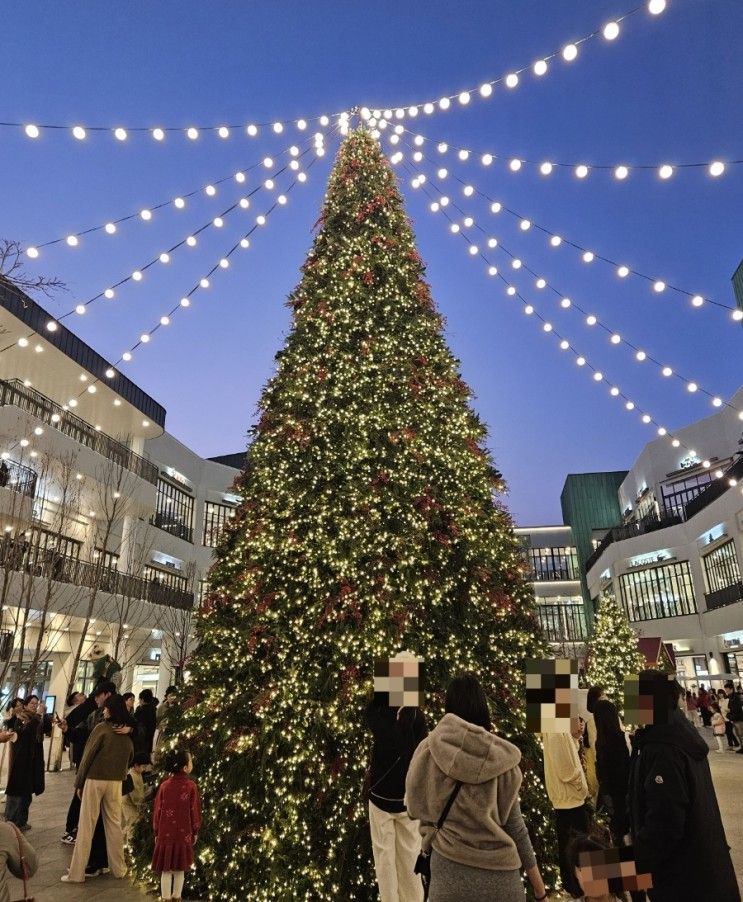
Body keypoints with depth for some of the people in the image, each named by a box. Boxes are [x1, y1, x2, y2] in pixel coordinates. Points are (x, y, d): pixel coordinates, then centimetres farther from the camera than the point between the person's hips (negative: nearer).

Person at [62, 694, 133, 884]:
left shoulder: (102, 728, -10)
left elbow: (88, 756, -8)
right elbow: (130, 758, 13)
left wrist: (79, 782, 1)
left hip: (95, 780, -4)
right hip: (116, 783, 4)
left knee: (86, 826, 5)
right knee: (114, 825, 14)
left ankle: (77, 872, 9)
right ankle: (118, 868, 21)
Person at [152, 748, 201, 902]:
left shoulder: (164, 785, -3)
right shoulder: (191, 786, -11)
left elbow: (157, 811, 3)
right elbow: (195, 811, -4)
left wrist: (156, 832, 16)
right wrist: (195, 832, 10)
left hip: (165, 834, 2)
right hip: (183, 835, -2)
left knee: (166, 870, 10)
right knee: (179, 870, 12)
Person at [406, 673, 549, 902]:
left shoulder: (428, 751, -7)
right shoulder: (500, 758, -8)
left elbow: (417, 808, 5)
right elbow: (515, 825, -3)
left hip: (449, 873, 0)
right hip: (499, 875, 0)